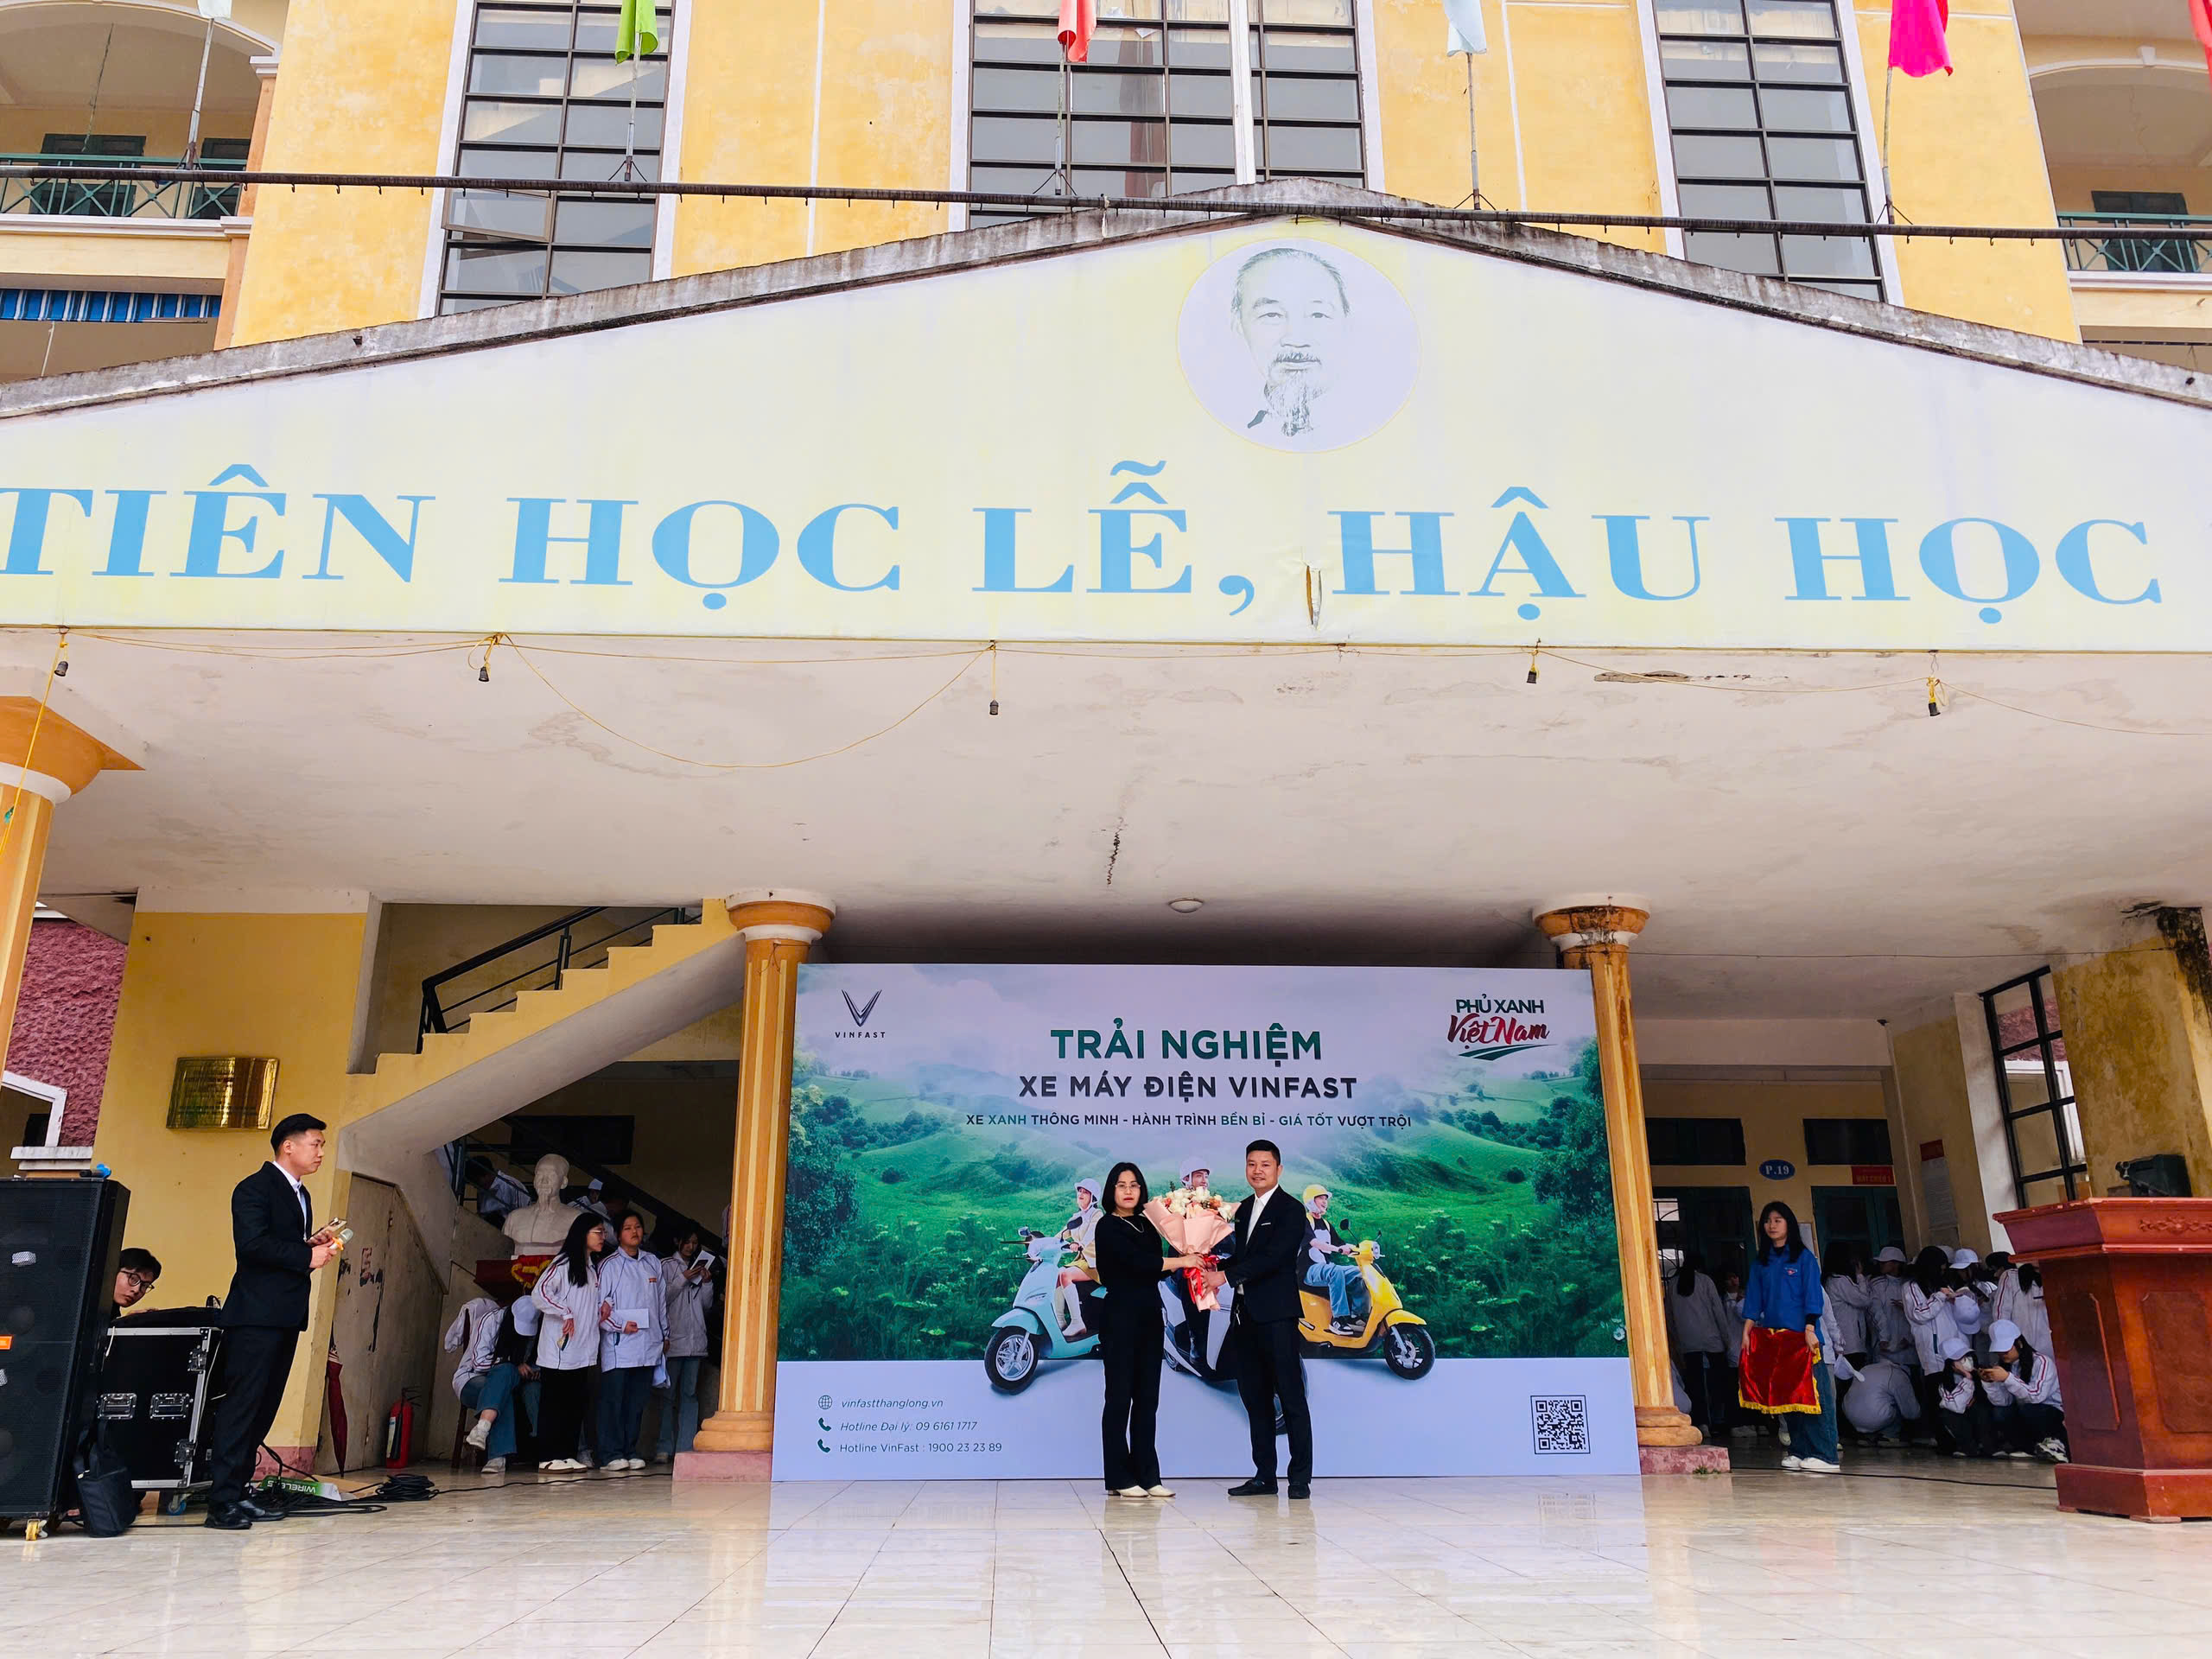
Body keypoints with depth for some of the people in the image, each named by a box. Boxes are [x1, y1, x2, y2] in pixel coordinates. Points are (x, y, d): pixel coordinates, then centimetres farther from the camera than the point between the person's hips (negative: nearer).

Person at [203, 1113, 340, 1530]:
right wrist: (308, 1256, -15)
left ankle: (236, 1491, 12)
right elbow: (252, 1244, -19)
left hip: (286, 1315, 9)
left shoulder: (300, 1195, 21)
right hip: (257, 1313, -9)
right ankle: (223, 1501, -8)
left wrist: (315, 1244, 6)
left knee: (264, 1406, 8)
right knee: (242, 1403, -9)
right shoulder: (256, 1188, -7)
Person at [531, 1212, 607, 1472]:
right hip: (559, 1348, -8)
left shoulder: (594, 1267, 18)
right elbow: (539, 1293, -19)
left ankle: (568, 1454, 12)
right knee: (554, 1403, -2)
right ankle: (550, 1456, 1)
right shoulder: (564, 1263, -8)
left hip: (582, 1350, 8)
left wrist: (605, 1303, 11)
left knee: (576, 1403, 8)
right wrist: (565, 1314, -19)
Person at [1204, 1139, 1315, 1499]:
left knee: (1291, 1396, -5)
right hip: (1245, 1314, 8)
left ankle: (1301, 1478, -1)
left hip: (1277, 1314, -8)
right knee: (1255, 1397, 10)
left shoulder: (1291, 1211, -7)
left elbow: (1272, 1257, -17)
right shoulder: (1244, 1210, 17)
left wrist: (1226, 1275, -19)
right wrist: (1217, 1272, 0)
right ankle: (1264, 1476, 17)